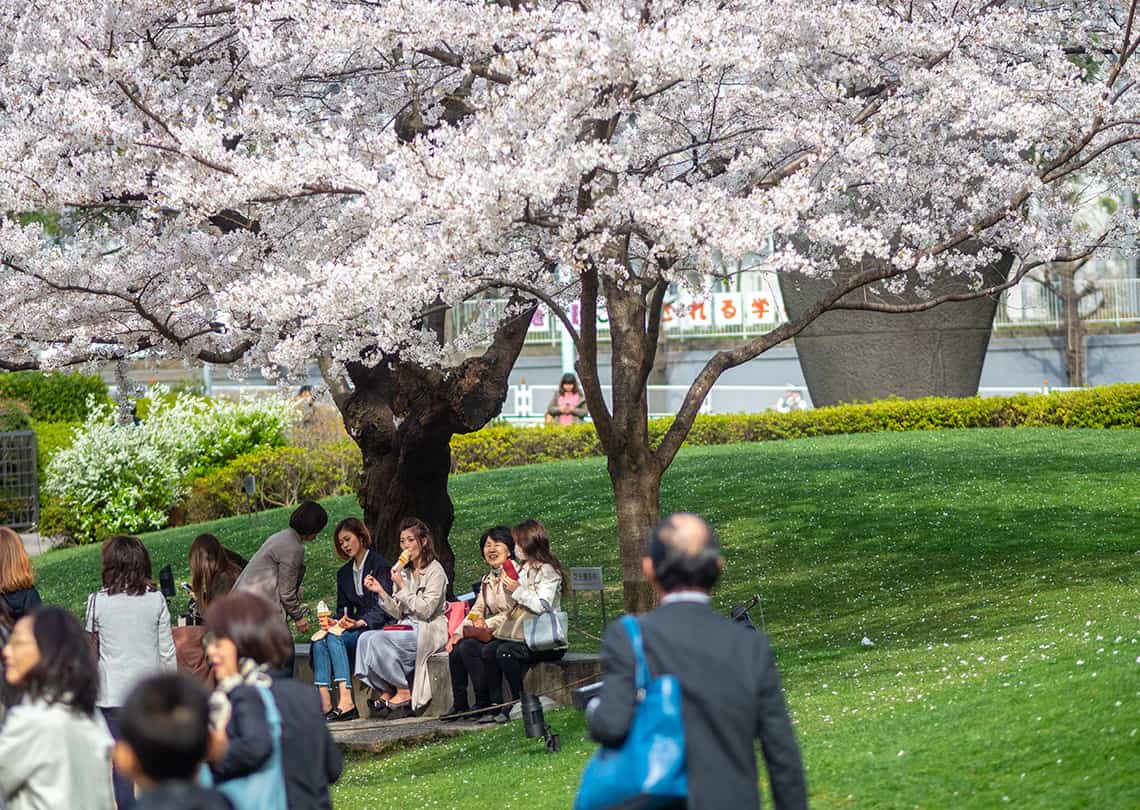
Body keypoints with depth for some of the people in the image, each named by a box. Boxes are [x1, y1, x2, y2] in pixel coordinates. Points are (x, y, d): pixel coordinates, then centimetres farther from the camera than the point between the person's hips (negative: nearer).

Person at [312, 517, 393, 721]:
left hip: (377, 628, -7)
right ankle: (324, 702, -36)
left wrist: (359, 623, -26)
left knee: (335, 638, -31)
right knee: (319, 642, -23)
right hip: (357, 627, 7)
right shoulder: (344, 573, 20)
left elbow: (383, 608, -11)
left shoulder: (380, 566, -3)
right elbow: (343, 609, 17)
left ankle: (346, 700, -43)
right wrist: (334, 621, -7)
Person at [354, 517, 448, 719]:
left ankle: (403, 693, -17)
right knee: (365, 638, -20)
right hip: (407, 626, 7)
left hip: (429, 631, -7)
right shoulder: (402, 570, 13)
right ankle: (385, 693, -15)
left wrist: (402, 586, -15)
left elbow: (425, 610, -15)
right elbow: (398, 612, 10)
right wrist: (381, 592, -4)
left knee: (379, 640, -29)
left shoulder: (435, 571, -7)